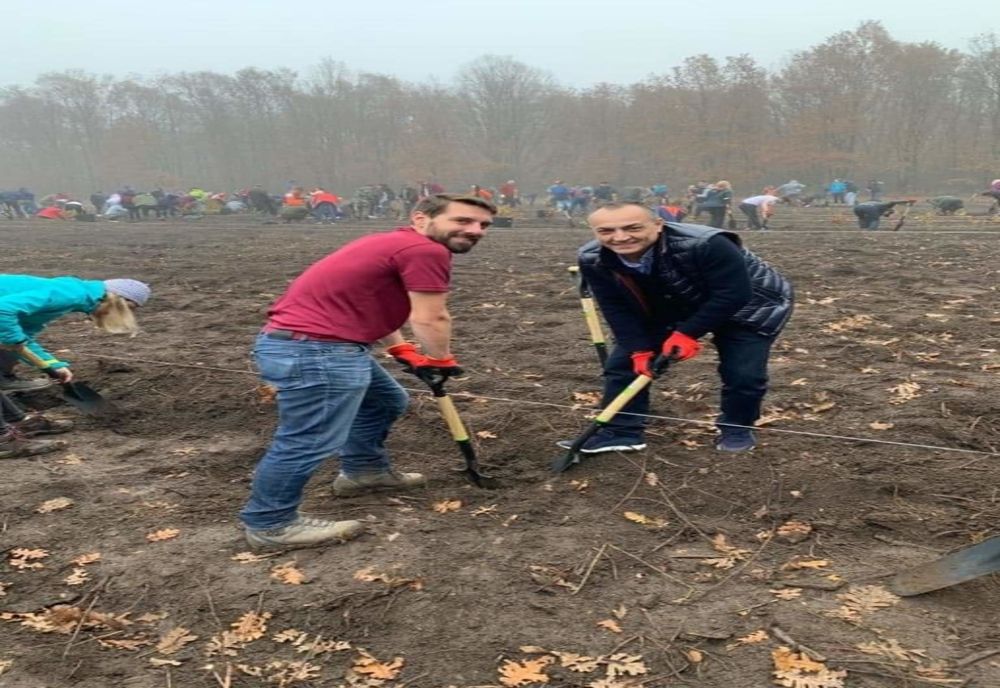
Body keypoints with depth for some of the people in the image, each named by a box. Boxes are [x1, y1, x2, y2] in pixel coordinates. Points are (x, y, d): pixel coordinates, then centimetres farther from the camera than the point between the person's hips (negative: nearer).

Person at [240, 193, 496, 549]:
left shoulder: (397, 244, 20)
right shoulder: (425, 250, -14)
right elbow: (430, 319, -12)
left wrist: (405, 352, 20)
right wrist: (442, 360, 7)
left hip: (328, 345, 12)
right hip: (312, 349, -12)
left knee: (386, 402, 25)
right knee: (310, 439, -6)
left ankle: (364, 469, 41)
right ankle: (269, 522, 8)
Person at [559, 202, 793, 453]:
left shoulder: (707, 245, -40)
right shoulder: (593, 260, -23)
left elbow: (732, 295, -34)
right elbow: (617, 309, -14)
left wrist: (688, 333, -33)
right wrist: (639, 348, -22)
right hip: (671, 311, 4)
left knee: (743, 374, -14)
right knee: (624, 362, -3)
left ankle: (737, 429, 14)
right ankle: (620, 432, 7)